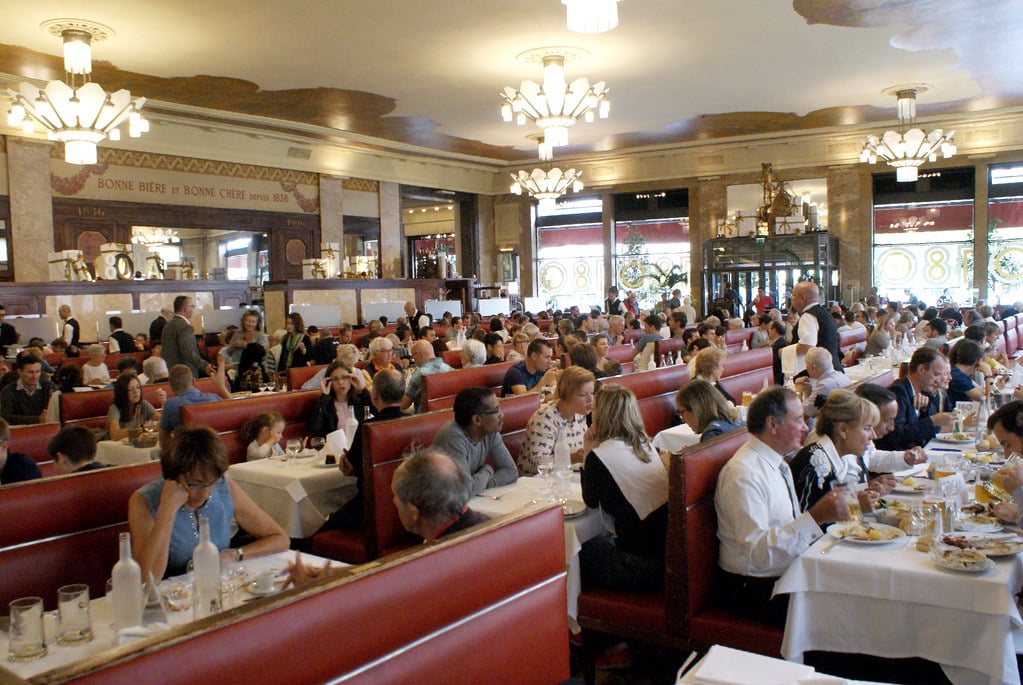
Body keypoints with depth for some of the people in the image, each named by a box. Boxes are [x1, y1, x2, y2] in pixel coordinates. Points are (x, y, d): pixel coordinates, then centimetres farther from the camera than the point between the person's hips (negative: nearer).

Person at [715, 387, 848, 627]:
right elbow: (759, 553, -27)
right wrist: (815, 517, -32)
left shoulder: (778, 464, 11)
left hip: (785, 575, 9)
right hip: (752, 589, -9)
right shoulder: (743, 474, -19)